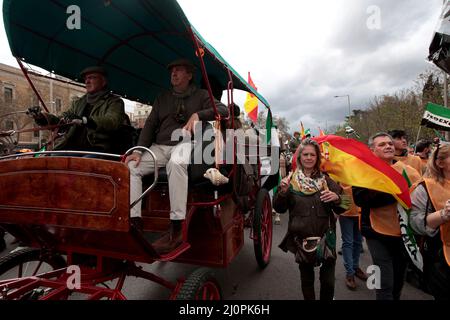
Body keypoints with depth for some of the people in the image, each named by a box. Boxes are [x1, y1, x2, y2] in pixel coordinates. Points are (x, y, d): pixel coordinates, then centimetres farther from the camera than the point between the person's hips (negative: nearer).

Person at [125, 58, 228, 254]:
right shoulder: (162, 98, 22)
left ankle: (176, 229, -37)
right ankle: (134, 222, -21)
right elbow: (150, 125, 13)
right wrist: (138, 151, -2)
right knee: (130, 166, -20)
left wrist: (198, 115, -16)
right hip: (159, 146, 5)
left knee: (176, 163, -40)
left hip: (185, 143, -5)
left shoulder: (201, 95, 13)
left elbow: (224, 110, 0)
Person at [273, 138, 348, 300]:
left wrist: (336, 198, -19)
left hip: (325, 238, 0)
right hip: (301, 239, 0)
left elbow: (341, 208, 2)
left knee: (328, 281, -1)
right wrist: (282, 191, -19)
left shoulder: (326, 180, 2)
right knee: (306, 278, 15)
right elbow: (279, 208, -1)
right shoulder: (291, 180, 0)